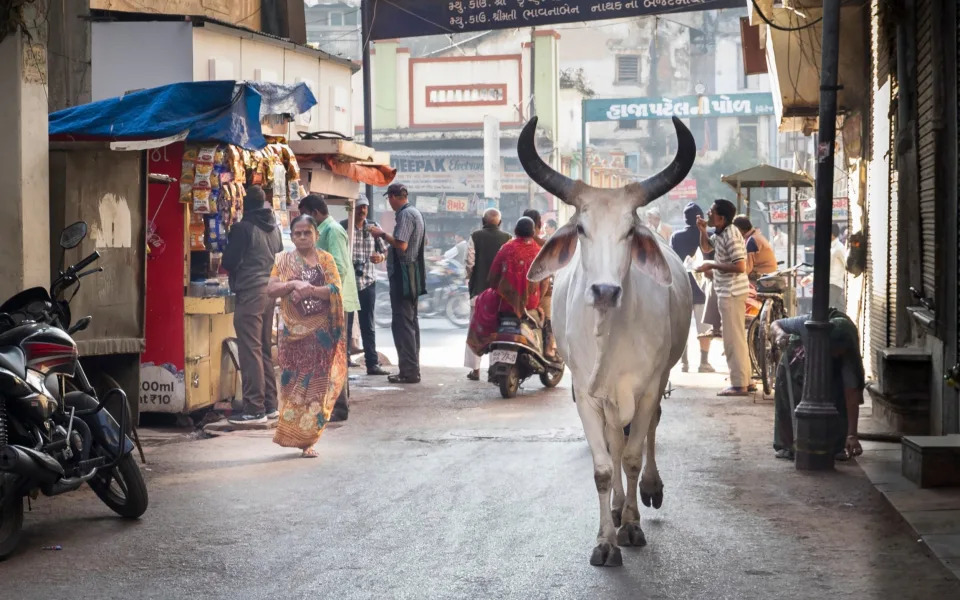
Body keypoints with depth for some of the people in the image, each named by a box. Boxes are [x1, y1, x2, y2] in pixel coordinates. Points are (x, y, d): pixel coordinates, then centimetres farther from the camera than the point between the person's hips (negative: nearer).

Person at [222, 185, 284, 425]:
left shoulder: (243, 228, -11)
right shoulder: (274, 228, 11)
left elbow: (230, 262, -9)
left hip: (249, 293, -8)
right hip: (270, 292, 8)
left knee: (250, 351, -6)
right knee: (265, 349, 14)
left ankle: (255, 409, -8)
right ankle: (270, 404, 16)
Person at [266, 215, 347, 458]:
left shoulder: (326, 260, 6)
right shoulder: (284, 260, 9)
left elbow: (335, 289, -5)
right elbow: (271, 290, -1)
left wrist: (310, 289, -16)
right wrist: (294, 284, -15)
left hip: (322, 332, 0)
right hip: (294, 331, 0)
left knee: (317, 384, -1)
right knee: (294, 382, -2)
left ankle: (306, 439, 5)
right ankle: (297, 436, 9)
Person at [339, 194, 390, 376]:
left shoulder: (373, 227, 9)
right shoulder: (342, 226, -4)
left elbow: (384, 251, 12)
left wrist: (380, 257, -9)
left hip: (367, 282, 4)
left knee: (368, 326, 9)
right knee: (346, 325, 1)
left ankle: (372, 363, 13)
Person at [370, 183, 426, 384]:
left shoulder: (405, 214, -16)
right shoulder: (415, 212, 15)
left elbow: (401, 245, -25)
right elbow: (424, 241, 26)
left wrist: (382, 234, -12)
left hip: (403, 273, -10)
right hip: (414, 273, 10)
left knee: (403, 323, -9)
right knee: (411, 321, 14)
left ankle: (409, 372, -11)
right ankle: (413, 368, 19)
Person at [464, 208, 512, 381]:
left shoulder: (475, 237, -3)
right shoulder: (507, 238, -1)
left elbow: (470, 263, -5)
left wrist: (469, 281, 10)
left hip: (479, 289, -1)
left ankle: (475, 369, 3)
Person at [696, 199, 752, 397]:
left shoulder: (731, 236, -19)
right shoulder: (720, 234, 10)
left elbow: (740, 267, -25)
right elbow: (706, 247, 27)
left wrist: (711, 265, -20)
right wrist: (702, 230, 9)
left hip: (731, 293, -10)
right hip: (728, 292, 10)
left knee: (733, 339, -6)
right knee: (736, 338, 16)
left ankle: (739, 384, -3)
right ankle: (744, 380, 23)